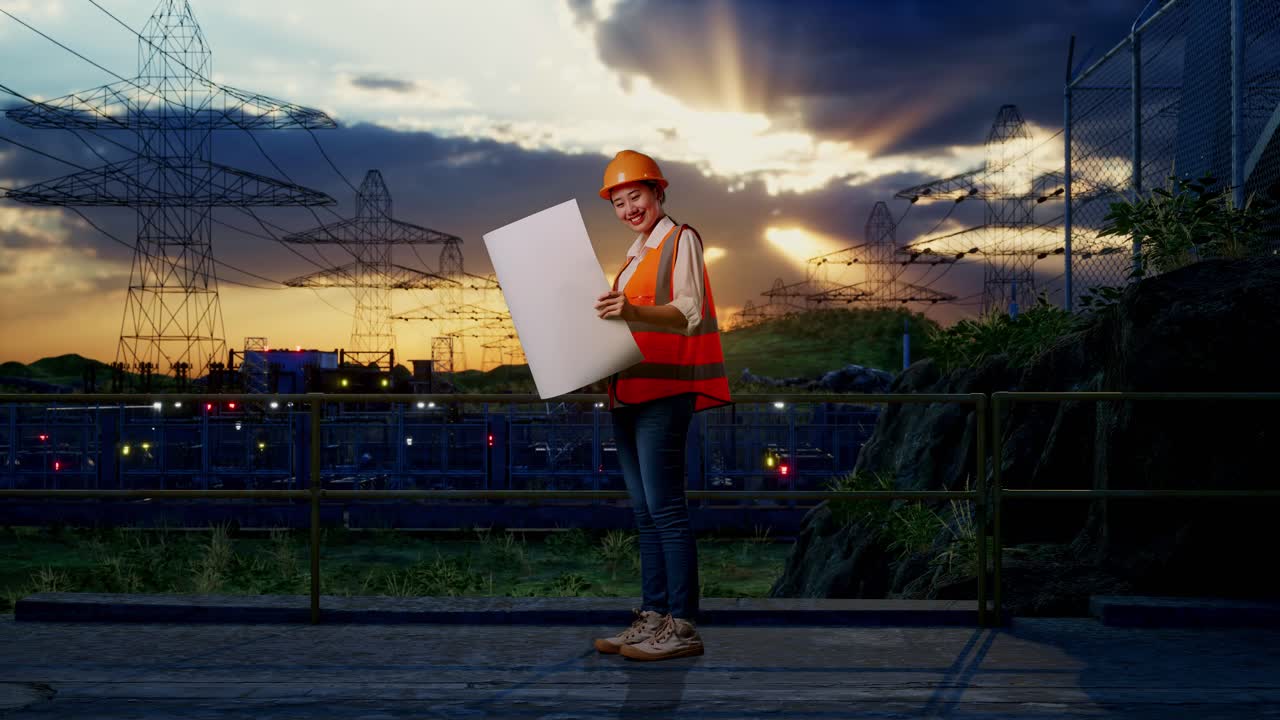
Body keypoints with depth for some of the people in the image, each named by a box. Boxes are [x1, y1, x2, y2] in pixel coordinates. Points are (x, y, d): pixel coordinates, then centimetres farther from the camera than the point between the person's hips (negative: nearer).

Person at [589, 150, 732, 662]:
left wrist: (633, 311, -32)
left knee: (664, 508, -11)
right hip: (628, 389, 9)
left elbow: (688, 313, -16)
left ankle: (683, 626, -9)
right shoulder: (635, 254, 22)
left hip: (662, 390, -9)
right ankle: (652, 617, 11)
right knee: (645, 511, 8)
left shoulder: (681, 239, -2)